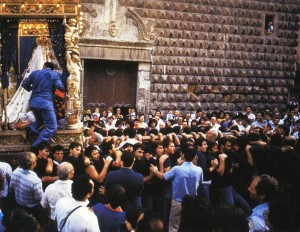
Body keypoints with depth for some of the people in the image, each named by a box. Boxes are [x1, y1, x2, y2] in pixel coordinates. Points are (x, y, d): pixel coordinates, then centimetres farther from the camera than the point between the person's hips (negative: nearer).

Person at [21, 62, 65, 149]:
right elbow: (59, 86, -9)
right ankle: (36, 147, -15)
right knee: (51, 126, -3)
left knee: (40, 120, 31)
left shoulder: (34, 73, 16)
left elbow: (24, 84, 23)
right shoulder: (54, 74, 4)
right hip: (45, 102, -6)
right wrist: (65, 89, 11)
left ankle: (31, 130, -1)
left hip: (33, 102, 6)